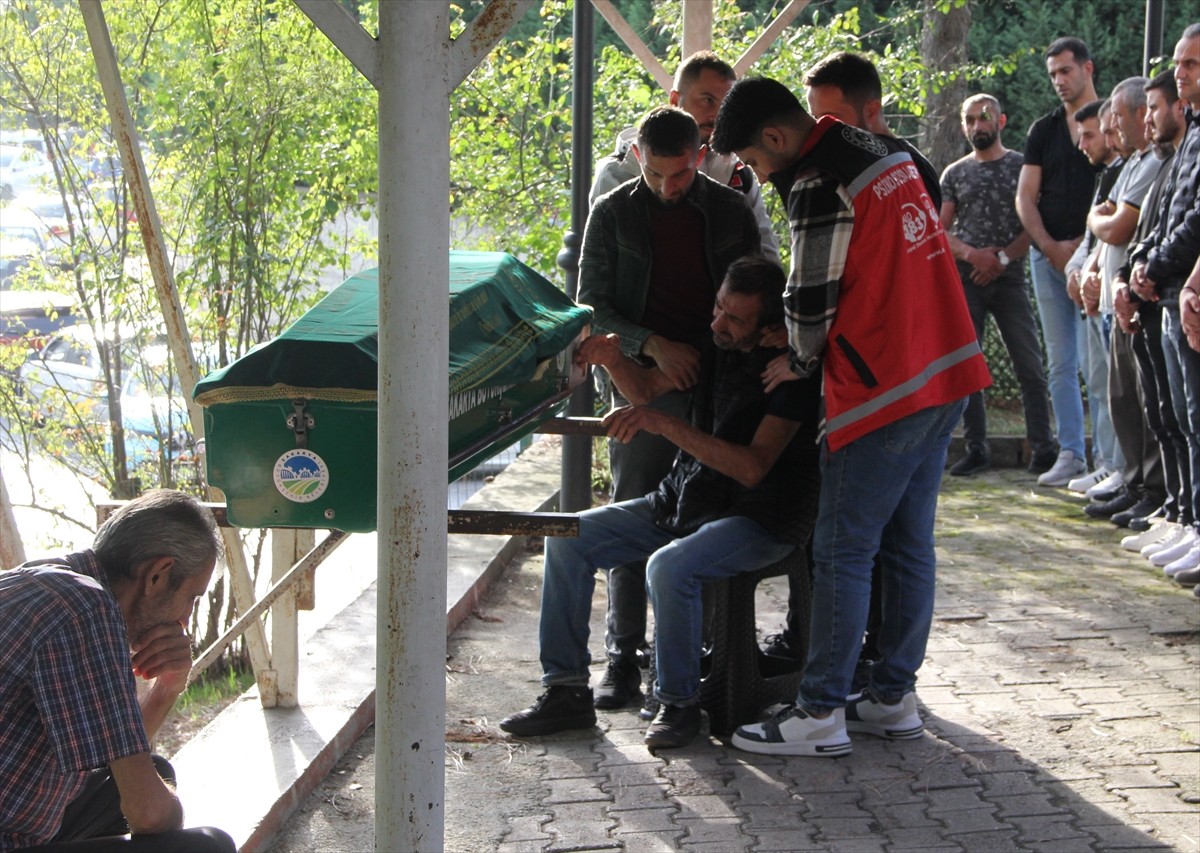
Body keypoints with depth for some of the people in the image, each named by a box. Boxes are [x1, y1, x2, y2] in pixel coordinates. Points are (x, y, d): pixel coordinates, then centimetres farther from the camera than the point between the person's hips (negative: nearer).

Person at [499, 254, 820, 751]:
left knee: (670, 566, -35)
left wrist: (667, 426, -32)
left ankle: (679, 704, -13)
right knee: (569, 539, -4)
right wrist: (614, 358, -9)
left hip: (759, 518, -8)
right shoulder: (715, 341, 2)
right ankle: (566, 691, 2)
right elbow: (647, 389, 13)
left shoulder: (791, 369, -20)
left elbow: (753, 468, -28)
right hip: (685, 499, 8)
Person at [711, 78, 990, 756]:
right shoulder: (887, 154, 13)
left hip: (883, 389, -9)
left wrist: (800, 363, 10)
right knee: (909, 545, 13)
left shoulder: (821, 186, -15)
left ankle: (821, 714, 1)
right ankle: (894, 698, 20)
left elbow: (811, 302, -11)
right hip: (948, 373, 9)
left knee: (844, 551, -3)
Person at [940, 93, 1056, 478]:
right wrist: (971, 254, -10)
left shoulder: (1022, 166, 5)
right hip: (965, 280, 2)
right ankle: (976, 449, 7)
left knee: (1029, 366, -4)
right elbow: (940, 229, 8)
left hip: (1009, 278, -2)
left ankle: (1043, 445, 1)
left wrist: (1002, 258, -11)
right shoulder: (955, 173, 12)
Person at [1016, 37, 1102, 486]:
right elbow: (1025, 198, 11)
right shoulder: (1043, 130, 15)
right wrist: (1052, 247, -4)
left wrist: (1083, 244, -12)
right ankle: (1070, 454, 10)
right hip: (1048, 257, 5)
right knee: (1060, 364, 5)